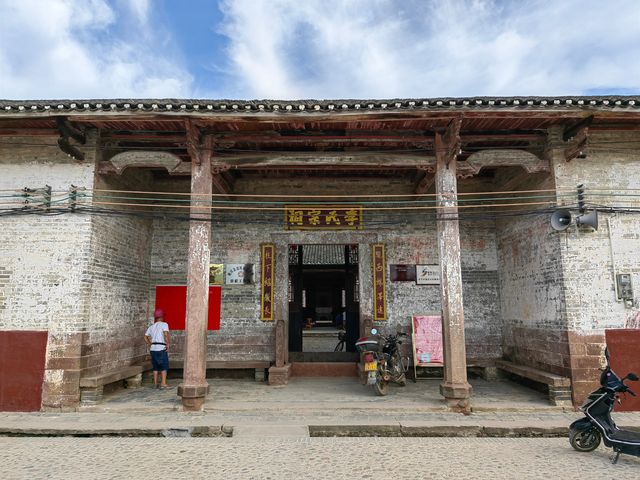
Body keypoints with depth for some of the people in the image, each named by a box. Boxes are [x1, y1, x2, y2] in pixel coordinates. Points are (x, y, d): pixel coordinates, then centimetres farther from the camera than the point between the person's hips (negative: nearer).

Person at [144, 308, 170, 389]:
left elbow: (145, 337, 12)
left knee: (156, 367, 14)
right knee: (164, 366, 1)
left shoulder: (151, 327, 15)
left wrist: (150, 345, 15)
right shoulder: (164, 324, -4)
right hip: (161, 348, -6)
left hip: (153, 349, 6)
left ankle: (155, 383, 16)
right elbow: (166, 334, -19)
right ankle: (163, 383, -5)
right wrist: (167, 344, -13)